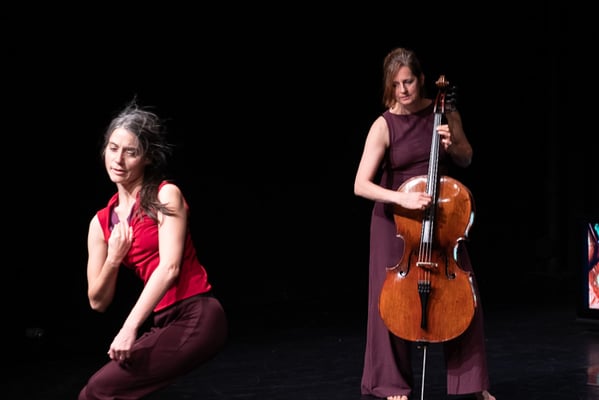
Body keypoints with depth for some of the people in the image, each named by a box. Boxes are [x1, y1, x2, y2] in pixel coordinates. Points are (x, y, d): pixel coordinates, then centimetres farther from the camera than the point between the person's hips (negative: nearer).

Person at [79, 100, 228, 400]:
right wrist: (113, 260, -7)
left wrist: (130, 327, -22)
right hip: (164, 322, 7)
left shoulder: (166, 195, -4)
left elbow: (169, 267, -16)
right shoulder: (101, 222, 12)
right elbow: (98, 302, 11)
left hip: (196, 317, -7)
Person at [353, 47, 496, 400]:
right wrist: (402, 198, -34)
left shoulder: (444, 112, -2)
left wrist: (452, 146, -10)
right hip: (396, 221, -3)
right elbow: (361, 185, -20)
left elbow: (467, 160, 12)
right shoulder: (383, 126, -13)